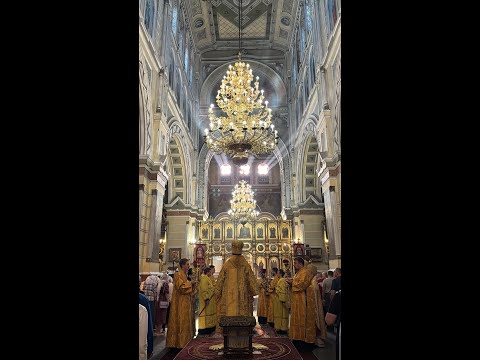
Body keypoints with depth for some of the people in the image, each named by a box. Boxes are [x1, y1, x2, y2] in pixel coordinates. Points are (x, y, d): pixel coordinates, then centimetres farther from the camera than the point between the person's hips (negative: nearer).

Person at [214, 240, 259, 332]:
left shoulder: (227, 264, -4)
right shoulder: (246, 265, -1)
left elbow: (220, 279, 0)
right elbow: (251, 279, 1)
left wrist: (217, 292, 10)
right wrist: (254, 292, 11)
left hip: (229, 296, -1)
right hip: (242, 295, 1)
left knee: (229, 312, 3)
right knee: (242, 312, 7)